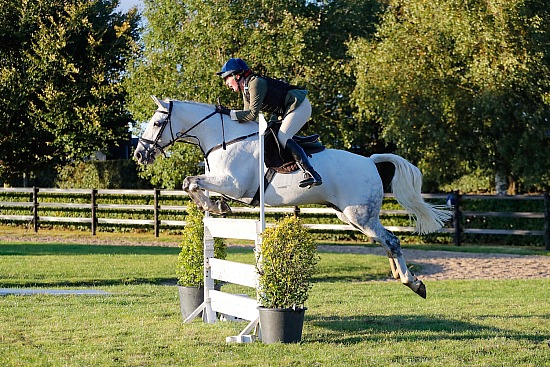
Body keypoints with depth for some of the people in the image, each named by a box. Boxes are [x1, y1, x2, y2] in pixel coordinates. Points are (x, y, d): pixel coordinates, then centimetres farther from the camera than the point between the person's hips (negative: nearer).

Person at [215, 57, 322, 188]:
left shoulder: (256, 83, -19)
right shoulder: (246, 90, 11)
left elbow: (252, 114, -24)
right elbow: (248, 114, 11)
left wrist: (229, 113, -22)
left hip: (300, 106, -11)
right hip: (289, 110, 11)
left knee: (282, 138, -22)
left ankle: (312, 175, -31)